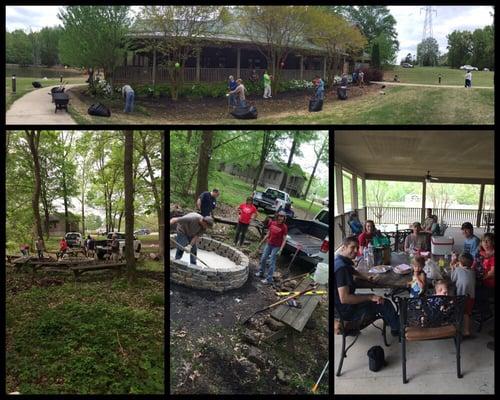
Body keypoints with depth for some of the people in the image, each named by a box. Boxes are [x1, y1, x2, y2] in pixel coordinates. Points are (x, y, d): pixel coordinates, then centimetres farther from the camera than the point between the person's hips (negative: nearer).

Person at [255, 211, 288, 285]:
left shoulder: (284, 227, -15)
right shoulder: (272, 223, -1)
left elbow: (284, 240, -12)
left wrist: (280, 250, -18)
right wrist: (261, 242, 14)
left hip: (276, 247, -5)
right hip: (269, 244, 6)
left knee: (272, 262, -2)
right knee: (263, 258, 14)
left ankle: (269, 279, 5)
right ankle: (261, 273, 35)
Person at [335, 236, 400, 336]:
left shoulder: (340, 260, 3)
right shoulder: (342, 267, -29)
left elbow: (353, 271, 28)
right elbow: (344, 298, -34)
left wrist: (366, 277, 10)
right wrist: (370, 297, -26)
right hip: (345, 311, -10)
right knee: (385, 304, 1)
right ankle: (398, 329, 23)